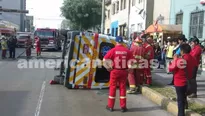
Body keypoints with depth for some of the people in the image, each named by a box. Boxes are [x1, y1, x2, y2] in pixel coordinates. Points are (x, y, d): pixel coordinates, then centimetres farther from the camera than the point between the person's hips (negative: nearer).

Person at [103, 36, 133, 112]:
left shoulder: (113, 50, -9)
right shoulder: (127, 51, -3)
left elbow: (105, 59, -13)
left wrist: (108, 68, -3)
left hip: (115, 71, -2)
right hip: (124, 71, 2)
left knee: (113, 88, 9)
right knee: (122, 88, 10)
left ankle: (110, 106, 15)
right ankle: (123, 107, 14)